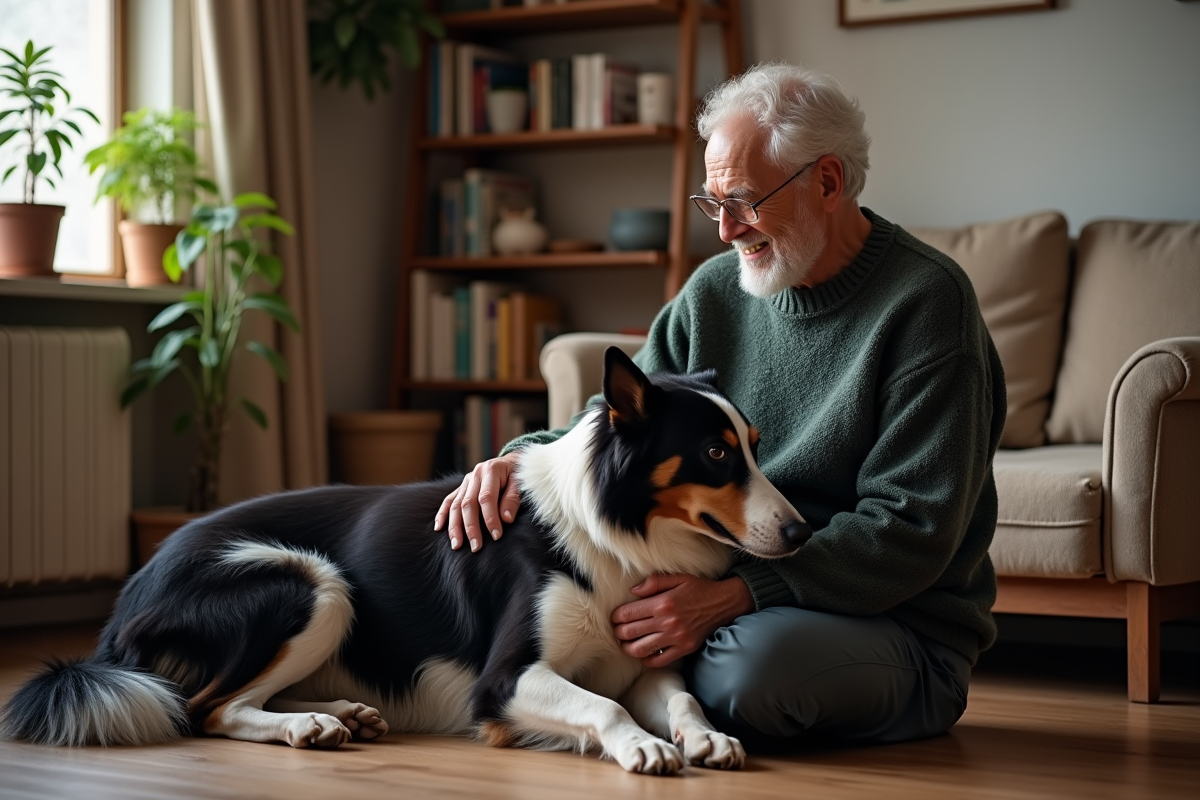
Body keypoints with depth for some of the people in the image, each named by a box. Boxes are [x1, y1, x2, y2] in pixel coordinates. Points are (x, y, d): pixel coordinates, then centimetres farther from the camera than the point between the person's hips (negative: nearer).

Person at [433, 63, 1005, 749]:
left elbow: (911, 530, -18)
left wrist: (734, 596, -27)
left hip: (900, 626, -5)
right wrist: (521, 458, -10)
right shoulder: (715, 292, 8)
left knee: (757, 660, -37)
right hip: (722, 591, 5)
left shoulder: (926, 301, -12)